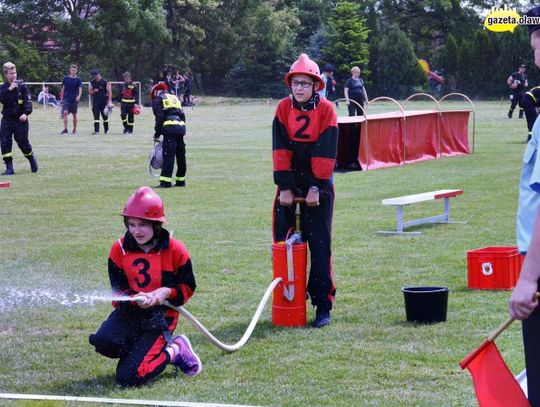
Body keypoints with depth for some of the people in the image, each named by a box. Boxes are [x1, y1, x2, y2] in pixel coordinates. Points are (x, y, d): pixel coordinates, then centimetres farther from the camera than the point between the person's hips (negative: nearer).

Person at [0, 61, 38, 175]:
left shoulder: (22, 86, -3)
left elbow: (28, 101, -9)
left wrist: (26, 113, -23)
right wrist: (10, 89, -22)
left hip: (20, 119, -2)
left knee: (23, 142, 1)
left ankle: (32, 160, 30)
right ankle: (9, 168, -3)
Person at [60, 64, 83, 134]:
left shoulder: (78, 79, 1)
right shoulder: (66, 78, 4)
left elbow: (80, 89, -9)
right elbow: (63, 89, 9)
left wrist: (79, 96, -28)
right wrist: (61, 99, 6)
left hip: (74, 100, 0)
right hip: (66, 99, 0)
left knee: (74, 115, 7)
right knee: (65, 113, -15)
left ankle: (75, 129, 19)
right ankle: (65, 129, -17)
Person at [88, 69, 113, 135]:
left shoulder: (104, 82, -6)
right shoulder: (92, 82, 6)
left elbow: (109, 92, -6)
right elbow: (90, 92, 12)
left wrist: (109, 101, -14)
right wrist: (94, 91, -12)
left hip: (104, 101, -3)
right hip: (95, 101, 3)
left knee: (105, 116, 8)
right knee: (96, 116, -6)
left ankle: (106, 130, 24)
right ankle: (96, 130, -10)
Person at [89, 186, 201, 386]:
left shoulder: (175, 250, -8)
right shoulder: (119, 250, -3)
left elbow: (187, 287, 2)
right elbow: (118, 291, -1)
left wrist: (166, 292, -19)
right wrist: (136, 299, -23)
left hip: (161, 315, -3)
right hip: (130, 311, 3)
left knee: (128, 377, -18)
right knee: (104, 342, -32)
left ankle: (174, 351, 8)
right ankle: (144, 349, -1)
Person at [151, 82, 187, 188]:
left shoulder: (158, 99, 6)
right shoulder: (174, 97, 27)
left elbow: (159, 118, -5)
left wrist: (157, 133, 3)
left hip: (170, 128, -7)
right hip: (181, 126, 7)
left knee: (168, 155, -10)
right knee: (180, 155, 14)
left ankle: (166, 181, -15)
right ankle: (181, 180, 21)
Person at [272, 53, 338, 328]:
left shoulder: (326, 109, -6)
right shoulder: (283, 108, 0)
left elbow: (325, 152, -10)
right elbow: (280, 150, -4)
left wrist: (316, 187, -14)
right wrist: (284, 187, -10)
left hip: (318, 187, -3)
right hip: (289, 185, 3)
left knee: (319, 246, -3)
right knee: (284, 244, 5)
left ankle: (323, 305, -1)